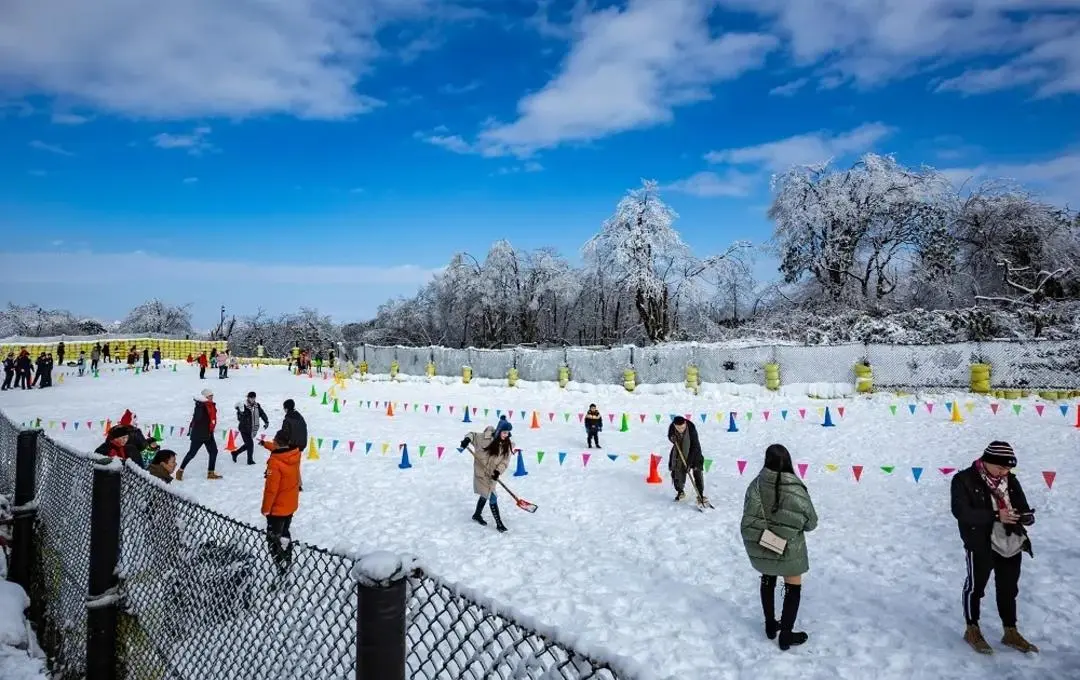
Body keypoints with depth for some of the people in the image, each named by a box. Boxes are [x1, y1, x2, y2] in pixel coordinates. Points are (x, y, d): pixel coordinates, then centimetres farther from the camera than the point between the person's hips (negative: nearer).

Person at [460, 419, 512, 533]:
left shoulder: (507, 445, -6)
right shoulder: (485, 438, -19)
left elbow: (505, 461, -4)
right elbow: (473, 435, -5)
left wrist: (498, 471, -20)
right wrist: (467, 439, -26)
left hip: (492, 475, 6)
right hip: (481, 473, -6)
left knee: (485, 495, 24)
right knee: (492, 498, -5)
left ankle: (477, 515, 47)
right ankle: (499, 523, 7)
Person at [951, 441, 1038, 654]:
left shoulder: (1011, 481, 5)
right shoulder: (964, 480, -14)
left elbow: (1024, 509, 10)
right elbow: (961, 511, -22)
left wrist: (1025, 516, -15)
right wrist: (995, 516, -29)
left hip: (1011, 545, 6)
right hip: (980, 545, -6)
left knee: (1008, 589, 19)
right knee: (975, 586, 9)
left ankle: (1011, 632, 37)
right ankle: (972, 630, 27)